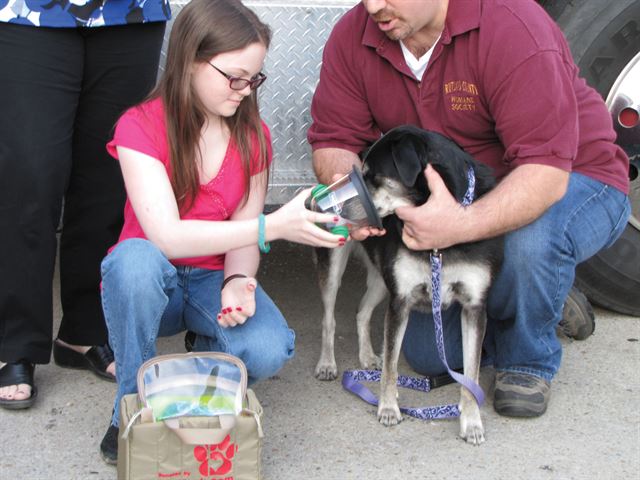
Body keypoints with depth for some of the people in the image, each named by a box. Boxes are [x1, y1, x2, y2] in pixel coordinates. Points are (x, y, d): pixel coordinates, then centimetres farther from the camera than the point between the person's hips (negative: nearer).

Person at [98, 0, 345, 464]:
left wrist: (237, 282, -27)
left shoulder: (253, 135, -2)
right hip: (150, 284, -2)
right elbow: (167, 235, -28)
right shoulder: (141, 126, -16)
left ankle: (203, 356, 10)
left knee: (268, 350, -30)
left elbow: (244, 233, -3)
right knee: (135, 258, -40)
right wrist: (275, 225, -34)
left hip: (215, 281, 3)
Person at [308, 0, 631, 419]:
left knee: (530, 238, -40)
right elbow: (333, 144, -12)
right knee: (428, 355, 1)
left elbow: (546, 171, -38)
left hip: (569, 184, -5)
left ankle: (530, 361, -8)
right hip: (455, 204, 6)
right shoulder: (353, 37, -14)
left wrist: (463, 225, -54)